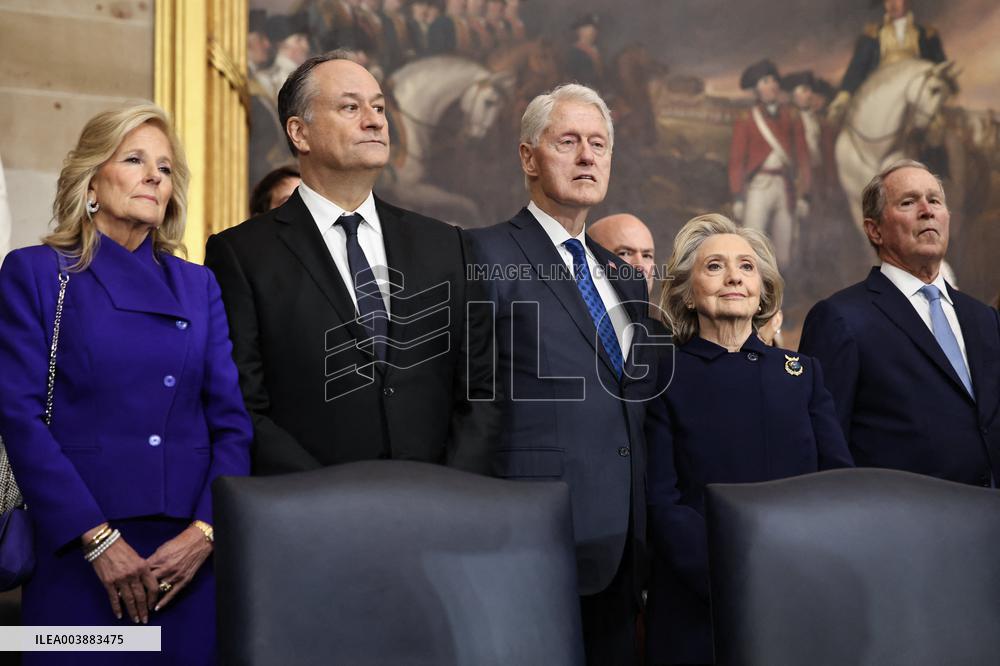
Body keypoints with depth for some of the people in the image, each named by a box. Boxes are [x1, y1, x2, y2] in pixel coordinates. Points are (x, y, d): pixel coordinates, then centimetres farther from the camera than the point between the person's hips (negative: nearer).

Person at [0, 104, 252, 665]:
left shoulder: (199, 285, 11)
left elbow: (232, 419, 5)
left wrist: (206, 531, -10)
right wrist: (100, 540, -14)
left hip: (192, 558, 3)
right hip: (79, 557, -3)